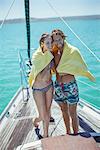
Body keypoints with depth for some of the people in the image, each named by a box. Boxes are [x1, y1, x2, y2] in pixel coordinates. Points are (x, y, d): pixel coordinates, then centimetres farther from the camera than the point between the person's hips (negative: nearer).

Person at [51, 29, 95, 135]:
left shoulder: (72, 51, -12)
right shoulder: (53, 52, -2)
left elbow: (81, 67, -7)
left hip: (70, 86, -4)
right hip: (58, 87, 4)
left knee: (73, 114, 7)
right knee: (64, 111, 20)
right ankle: (68, 132, 38)